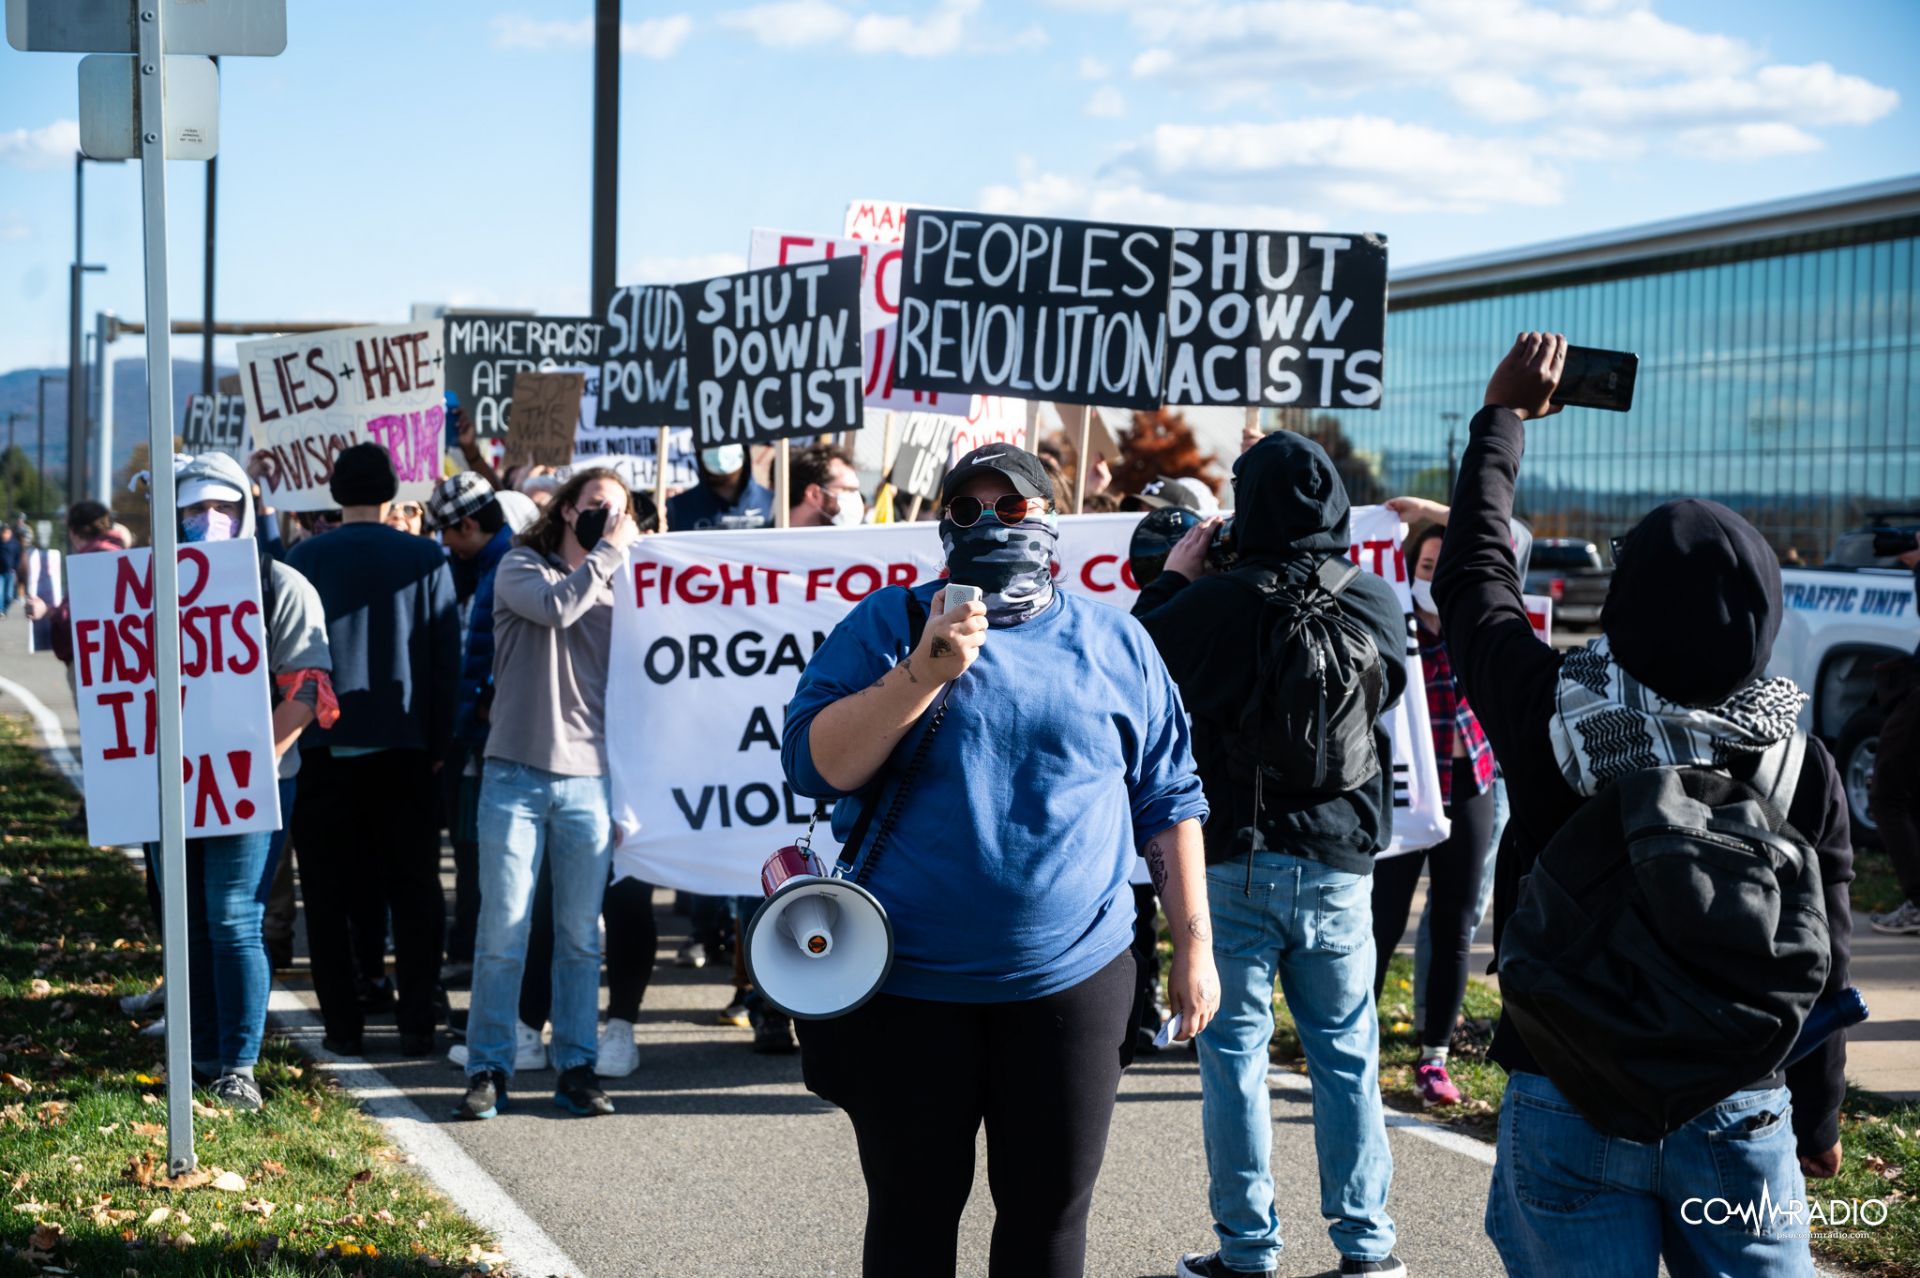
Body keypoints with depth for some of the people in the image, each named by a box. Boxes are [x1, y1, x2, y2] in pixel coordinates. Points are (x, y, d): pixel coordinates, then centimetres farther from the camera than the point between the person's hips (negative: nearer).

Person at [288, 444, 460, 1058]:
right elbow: (448, 657, 0)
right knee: (413, 891, 7)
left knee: (330, 895, 7)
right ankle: (417, 1023, 4)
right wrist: (438, 742, 8)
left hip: (324, 748, 0)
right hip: (404, 749, 0)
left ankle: (343, 1025, 7)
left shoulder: (303, 559, -2)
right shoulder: (426, 559, -2)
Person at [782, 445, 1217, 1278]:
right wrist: (924, 672, -18)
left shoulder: (1114, 643, 7)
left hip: (1071, 983, 1)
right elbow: (811, 766, -8)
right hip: (909, 989, -1)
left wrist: (1193, 944, 7)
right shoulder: (889, 624, 2)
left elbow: (1167, 800, 11)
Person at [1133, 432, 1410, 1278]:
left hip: (1235, 862, -2)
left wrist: (1171, 581, 13)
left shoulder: (1213, 603, -13)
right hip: (1339, 864, 3)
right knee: (1346, 1055, 12)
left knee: (1234, 1051, 6)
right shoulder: (1377, 602, -3)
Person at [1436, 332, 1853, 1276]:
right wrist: (1819, 1123, 15)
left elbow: (1472, 574, 7)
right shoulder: (1802, 767, -8)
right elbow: (1822, 967, 1)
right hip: (1739, 1117, 1)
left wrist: (1503, 417, 18)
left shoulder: (1552, 717, -11)